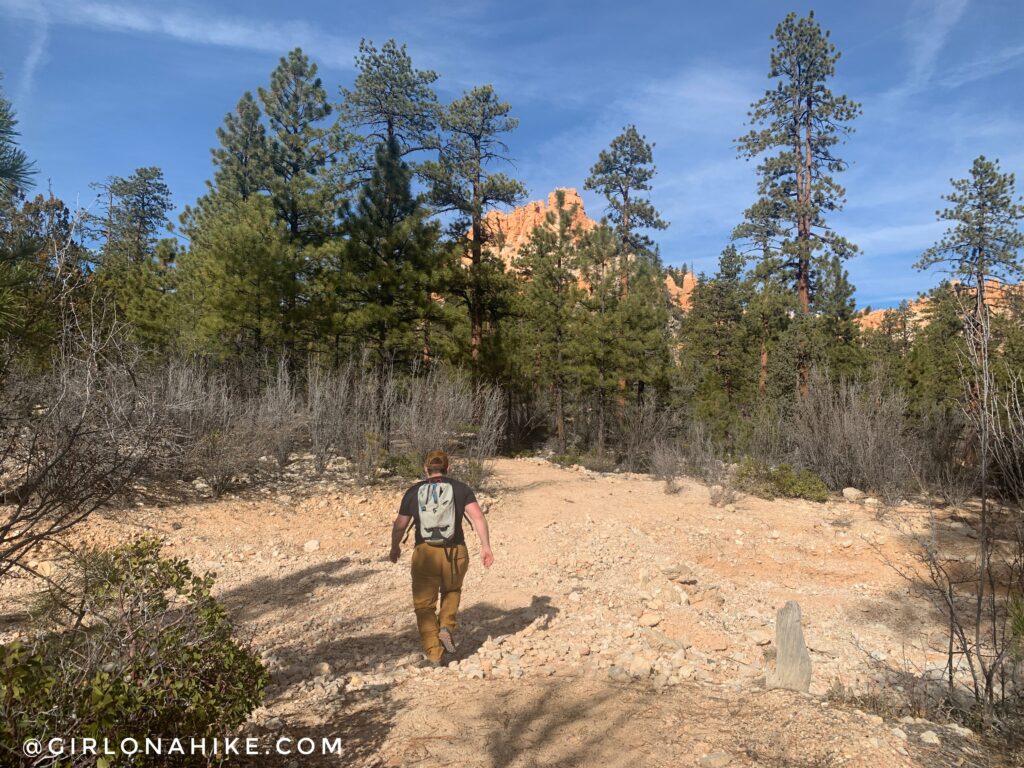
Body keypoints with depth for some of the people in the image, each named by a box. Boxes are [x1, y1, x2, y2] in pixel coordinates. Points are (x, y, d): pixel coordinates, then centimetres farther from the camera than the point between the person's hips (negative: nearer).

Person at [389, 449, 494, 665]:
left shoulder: (413, 492, 2)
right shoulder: (460, 488, 1)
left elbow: (399, 526, 6)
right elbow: (477, 516, -11)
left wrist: (394, 548, 22)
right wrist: (485, 546, -11)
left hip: (425, 555, -1)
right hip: (455, 554, 1)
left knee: (425, 605, 16)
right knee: (452, 591, 30)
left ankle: (433, 654, 11)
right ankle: (447, 627, 11)